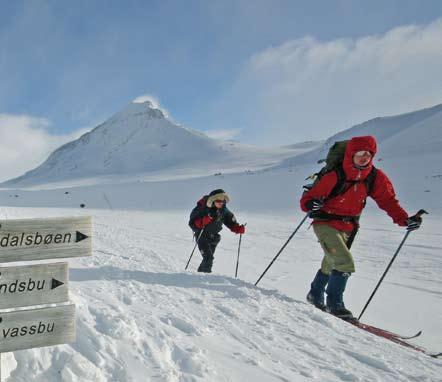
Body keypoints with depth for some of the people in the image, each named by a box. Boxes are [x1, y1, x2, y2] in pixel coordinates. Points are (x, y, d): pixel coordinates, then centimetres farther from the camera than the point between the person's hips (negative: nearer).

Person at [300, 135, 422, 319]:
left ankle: (315, 296, 46)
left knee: (330, 265, 23)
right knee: (345, 264, -20)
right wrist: (311, 204, -42)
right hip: (325, 223, -6)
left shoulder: (376, 177, -9)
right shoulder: (335, 176, -24)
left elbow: (388, 200, -2)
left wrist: (405, 219, -15)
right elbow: (309, 197, -20)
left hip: (347, 228, 6)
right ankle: (334, 303, 0)